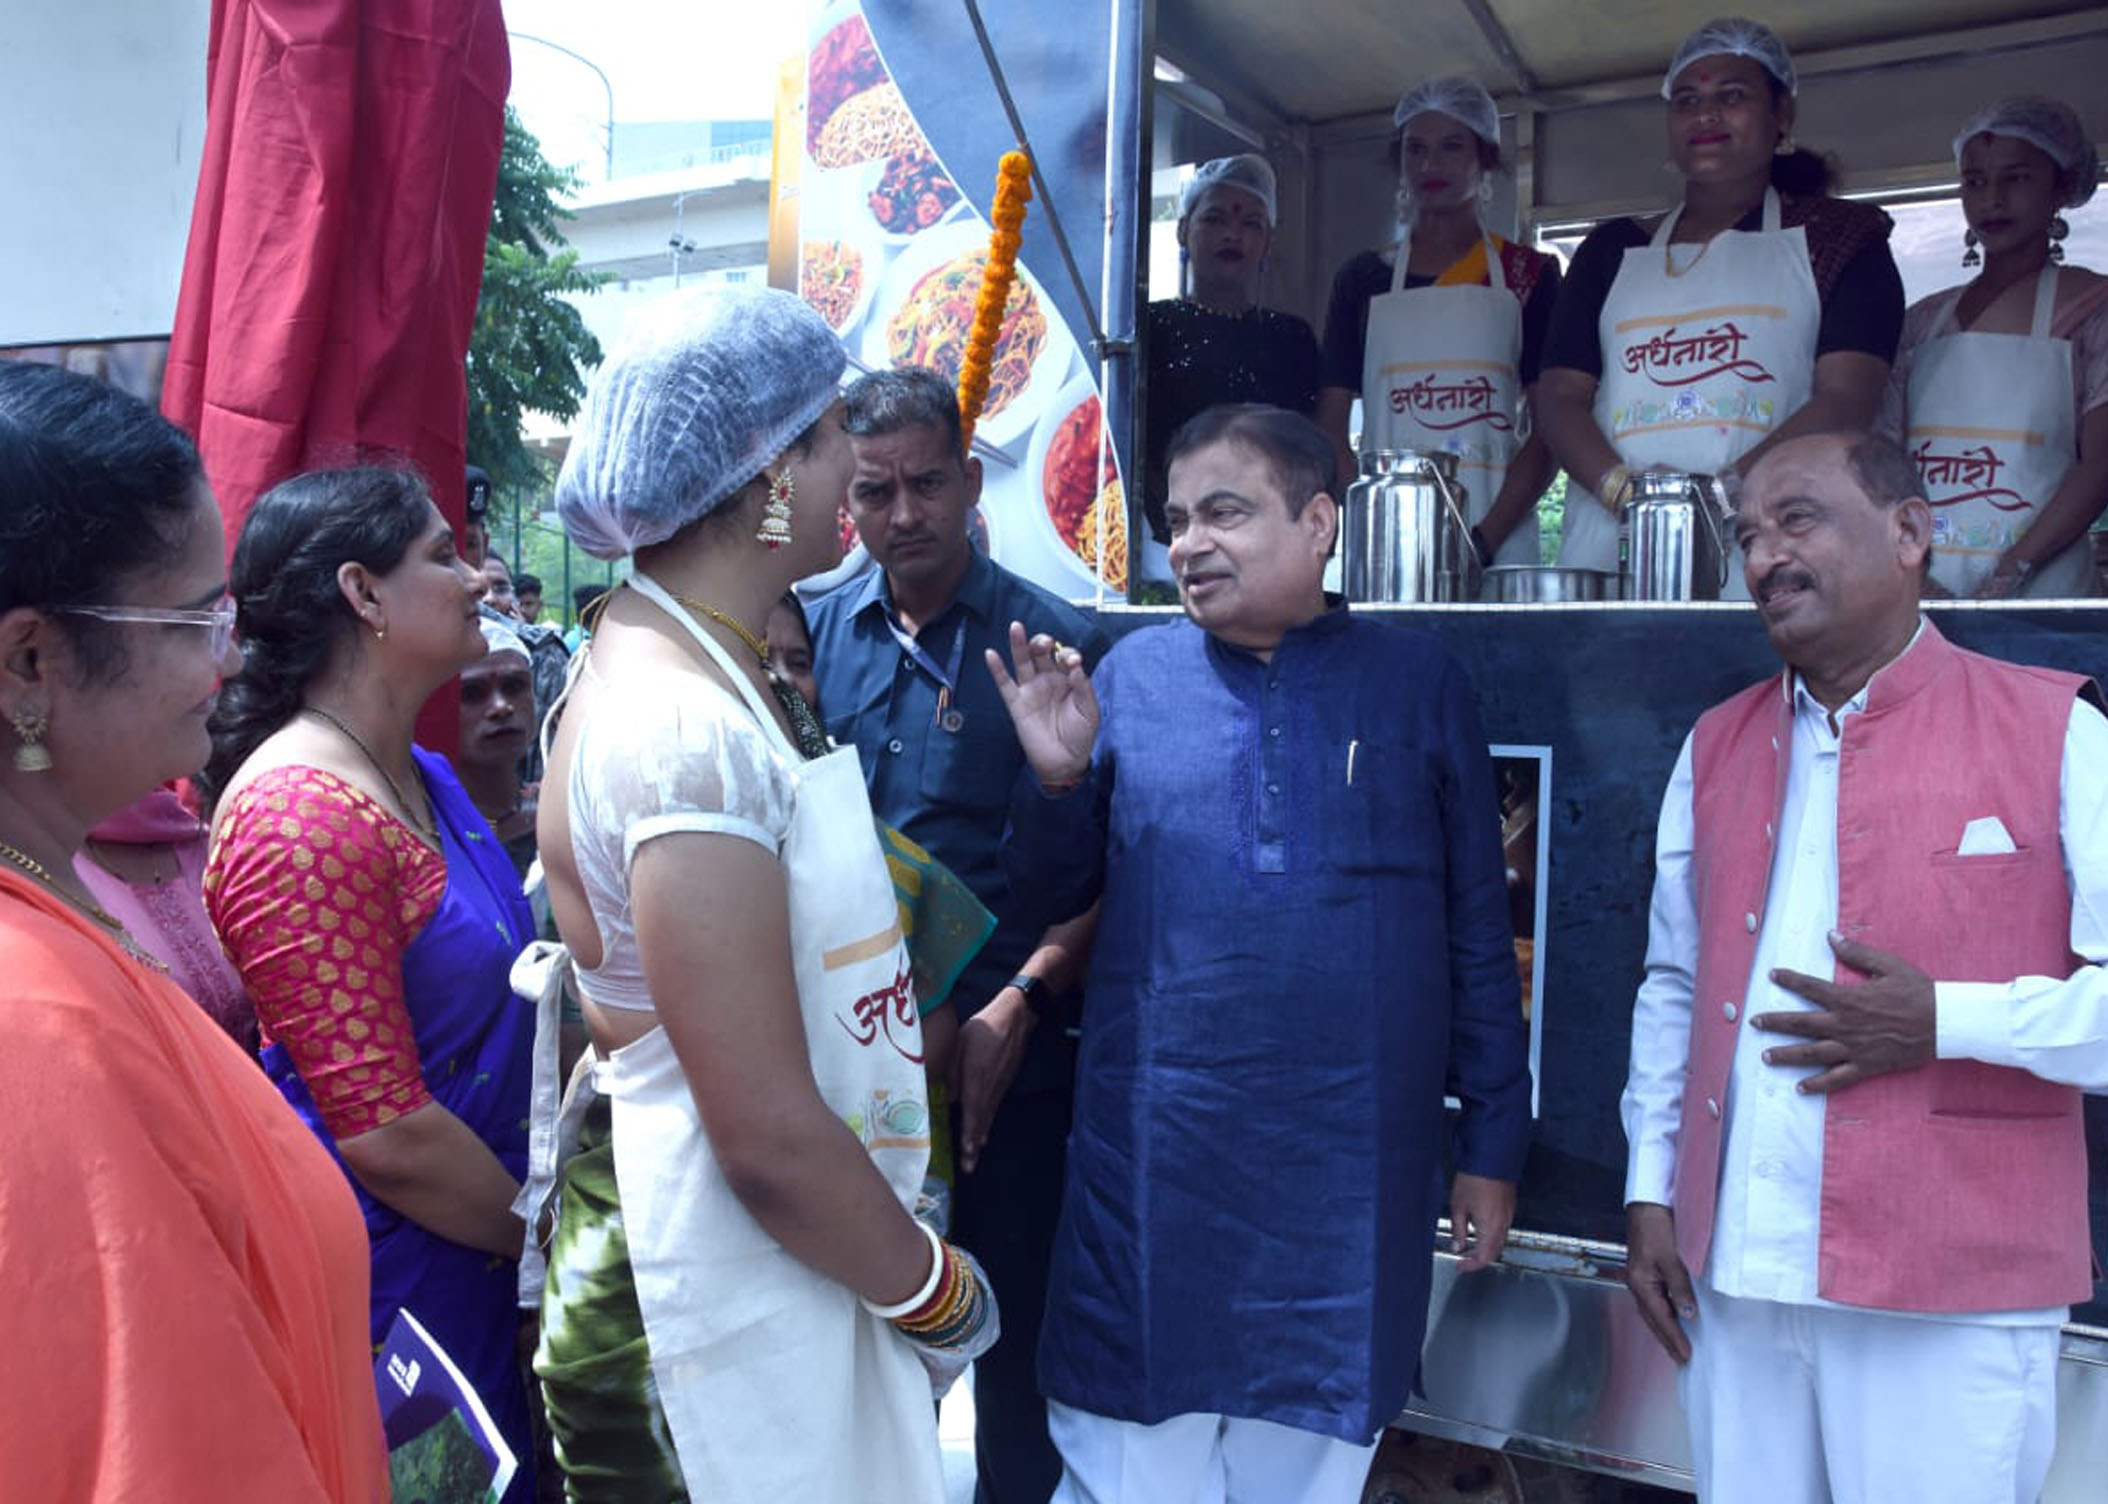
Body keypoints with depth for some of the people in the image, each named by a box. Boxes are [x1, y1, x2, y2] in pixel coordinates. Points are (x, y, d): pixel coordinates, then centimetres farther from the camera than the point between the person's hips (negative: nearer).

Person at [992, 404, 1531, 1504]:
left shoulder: (1414, 682, 2)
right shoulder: (1133, 673, 2)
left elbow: (1478, 929, 5)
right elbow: (1052, 894, 9)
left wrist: (1492, 1145, 5)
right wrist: (1055, 778, -11)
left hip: (1348, 1183, 0)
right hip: (1153, 1168, 0)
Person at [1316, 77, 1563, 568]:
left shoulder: (1530, 276, 9)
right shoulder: (1363, 280, 12)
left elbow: (1549, 428, 2)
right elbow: (1330, 427, 7)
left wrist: (1484, 540, -11)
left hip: (1499, 542, -1)